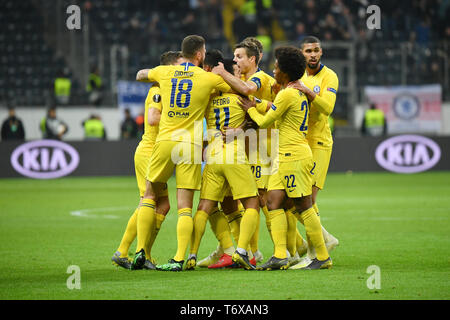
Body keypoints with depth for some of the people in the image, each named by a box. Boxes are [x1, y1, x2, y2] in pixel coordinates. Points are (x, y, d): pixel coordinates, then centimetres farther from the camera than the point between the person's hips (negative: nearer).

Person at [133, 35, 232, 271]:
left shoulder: (164, 72, 7)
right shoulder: (209, 78, 0)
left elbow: (140, 75, 28)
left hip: (165, 141, 2)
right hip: (191, 145, -2)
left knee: (149, 196, 16)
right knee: (185, 207, -1)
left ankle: (140, 251, 8)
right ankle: (179, 259, -10)